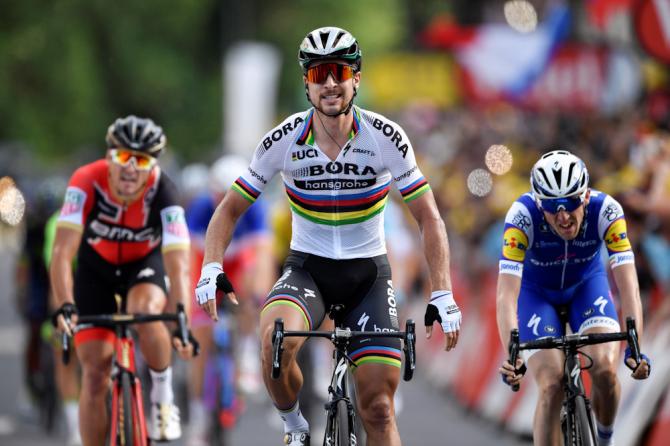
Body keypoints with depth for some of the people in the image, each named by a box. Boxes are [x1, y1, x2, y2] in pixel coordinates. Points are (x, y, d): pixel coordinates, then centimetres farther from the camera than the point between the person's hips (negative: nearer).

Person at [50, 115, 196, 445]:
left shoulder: (162, 195, -31)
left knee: (145, 310, -35)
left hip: (144, 264, -1)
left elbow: (178, 267, -37)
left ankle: (163, 396, -11)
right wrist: (64, 306, -51)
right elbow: (62, 252, -37)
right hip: (96, 267, 1)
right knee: (95, 372, -7)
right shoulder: (86, 183, -31)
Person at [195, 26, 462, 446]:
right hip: (307, 269, 0)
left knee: (378, 409, -7)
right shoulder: (284, 140, -12)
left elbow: (429, 218, -9)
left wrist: (443, 296, -19)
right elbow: (230, 210, -4)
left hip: (369, 273, 0)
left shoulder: (386, 138, -13)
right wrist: (212, 268, -22)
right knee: (276, 342, -33)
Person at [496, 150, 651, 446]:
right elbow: (506, 294, -40)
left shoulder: (606, 211, -32)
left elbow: (628, 285, -35)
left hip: (586, 285, 1)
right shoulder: (522, 216, -35)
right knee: (552, 387, -20)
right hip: (536, 291, -1)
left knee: (605, 369, -22)